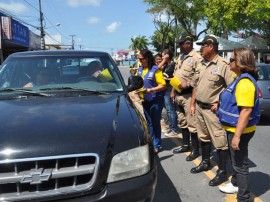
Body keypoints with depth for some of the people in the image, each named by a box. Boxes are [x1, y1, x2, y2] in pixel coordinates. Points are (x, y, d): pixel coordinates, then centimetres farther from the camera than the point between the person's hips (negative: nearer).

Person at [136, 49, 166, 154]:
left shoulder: (155, 69, -13)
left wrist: (150, 90, -26)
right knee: (149, 123, 14)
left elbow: (163, 86, -16)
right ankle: (151, 143, 26)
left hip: (155, 100, -6)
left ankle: (156, 145, 12)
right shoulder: (140, 69, 7)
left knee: (155, 123, 1)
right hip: (145, 100, 6)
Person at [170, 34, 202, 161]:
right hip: (178, 94, 9)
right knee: (182, 122, 17)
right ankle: (186, 145, 30)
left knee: (192, 123, -3)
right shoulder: (180, 57, 16)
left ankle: (195, 150, 8)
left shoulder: (196, 58, -12)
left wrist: (187, 85, -22)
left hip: (188, 95, -9)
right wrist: (173, 91, 18)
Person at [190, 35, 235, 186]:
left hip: (213, 109, -8)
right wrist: (193, 104, 16)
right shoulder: (201, 65, 11)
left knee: (220, 141, -2)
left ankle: (222, 172, 9)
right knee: (203, 137, 19)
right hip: (199, 107, 8)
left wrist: (220, 103, -17)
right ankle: (205, 163, 35)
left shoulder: (223, 65, -13)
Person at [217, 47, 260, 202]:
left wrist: (237, 135, -27)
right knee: (236, 160, 25)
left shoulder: (245, 81, -24)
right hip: (234, 128, 10)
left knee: (241, 163, 2)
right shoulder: (240, 78, 8)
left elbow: (246, 110, -28)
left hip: (240, 130, -10)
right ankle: (236, 184, 43)